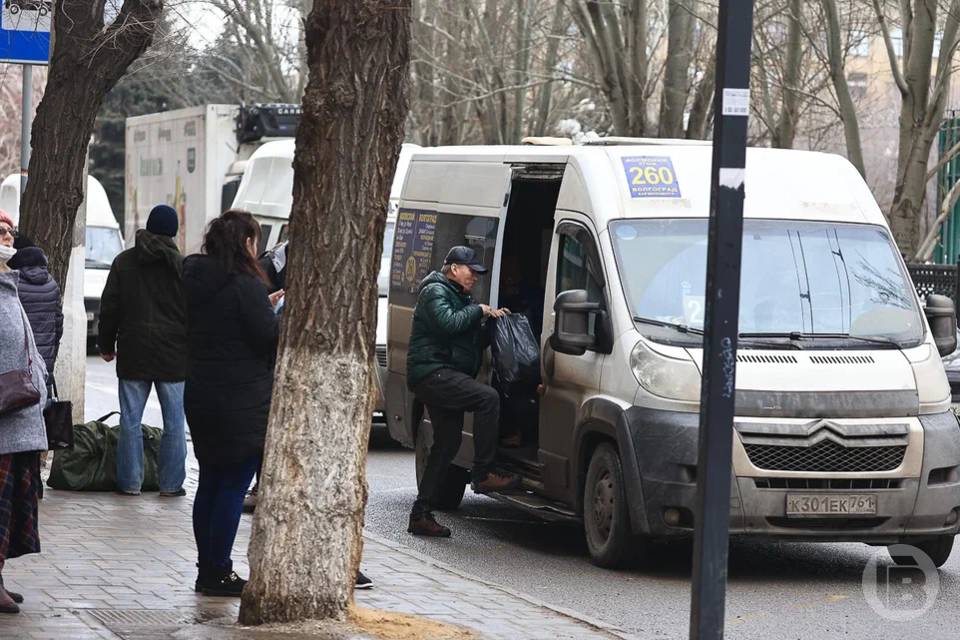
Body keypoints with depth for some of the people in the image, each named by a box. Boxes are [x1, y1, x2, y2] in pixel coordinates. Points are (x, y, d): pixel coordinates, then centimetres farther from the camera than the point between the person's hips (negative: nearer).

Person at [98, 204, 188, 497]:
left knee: (130, 420, 6)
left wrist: (106, 345, 16)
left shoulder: (123, 262, 3)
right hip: (173, 355, -1)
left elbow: (109, 307, 6)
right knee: (174, 423, 5)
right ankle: (171, 483, 5)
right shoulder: (182, 266, -4)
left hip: (133, 352, 1)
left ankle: (130, 481, 5)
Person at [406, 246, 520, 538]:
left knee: (446, 444, 8)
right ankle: (482, 475, -27)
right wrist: (479, 310, -12)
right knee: (488, 398, -26)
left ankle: (421, 515, 10)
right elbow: (448, 322, -24)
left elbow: (470, 336, 29)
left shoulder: (459, 296, 27)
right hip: (432, 371, -11)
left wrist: (491, 317, 12)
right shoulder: (435, 292, -6)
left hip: (443, 379, 11)